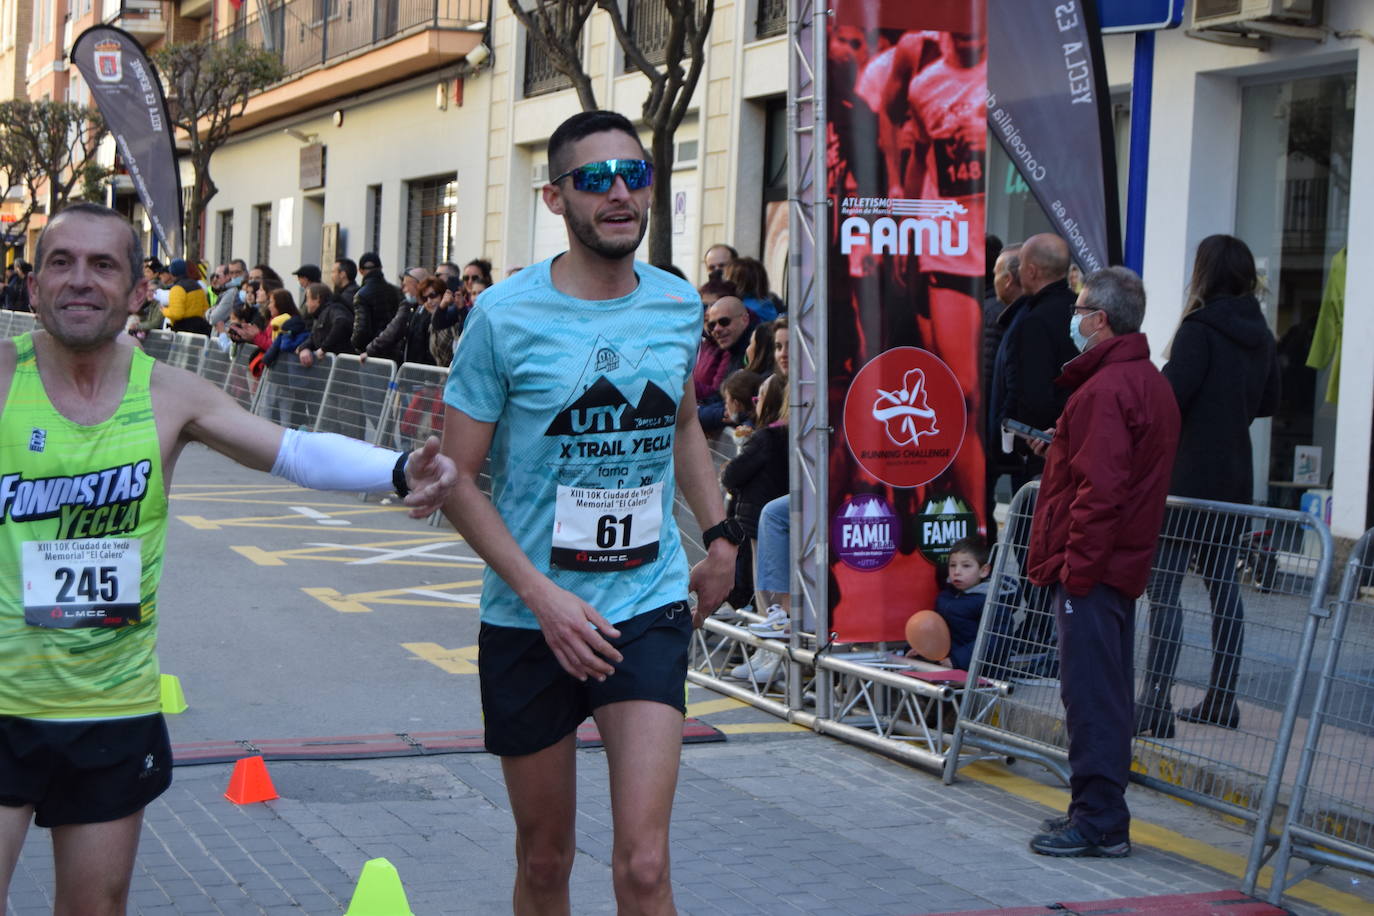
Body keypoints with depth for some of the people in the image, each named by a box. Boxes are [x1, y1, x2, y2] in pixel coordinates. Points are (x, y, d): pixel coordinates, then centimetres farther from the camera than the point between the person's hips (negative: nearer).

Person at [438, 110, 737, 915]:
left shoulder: (679, 305, 3)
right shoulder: (506, 315, -10)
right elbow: (458, 478, -8)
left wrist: (720, 537, 12)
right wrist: (543, 597, -17)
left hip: (650, 610, 2)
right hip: (530, 617, -1)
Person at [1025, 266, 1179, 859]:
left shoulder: (1105, 389, -18)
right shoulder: (1150, 382, 15)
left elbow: (1100, 490, -23)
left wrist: (1076, 565, -20)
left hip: (1091, 569, -10)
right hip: (1124, 564, 10)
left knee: (1089, 693, -6)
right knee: (1106, 692, 15)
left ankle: (1098, 822, -2)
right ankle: (1101, 813, 22)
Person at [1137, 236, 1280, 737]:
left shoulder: (1201, 329, -14)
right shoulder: (1261, 336, 9)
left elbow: (1169, 396, -19)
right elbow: (1268, 402, 19)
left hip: (1188, 477, -8)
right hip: (1234, 478, 8)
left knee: (1164, 587, -9)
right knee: (1222, 584, 14)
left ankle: (1155, 704, -14)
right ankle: (1222, 700, 20)